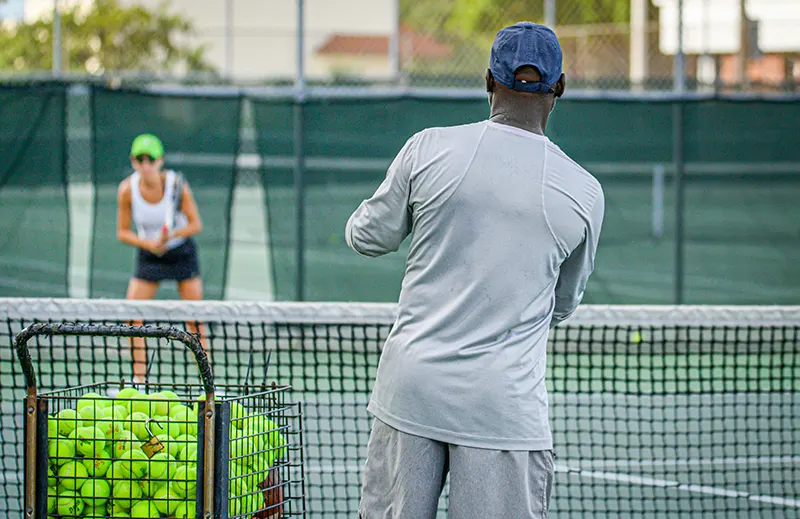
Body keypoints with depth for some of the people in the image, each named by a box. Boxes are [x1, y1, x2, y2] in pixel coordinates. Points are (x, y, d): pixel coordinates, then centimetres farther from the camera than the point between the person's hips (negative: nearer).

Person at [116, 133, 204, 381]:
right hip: (148, 256, 2)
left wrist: (171, 235, -32)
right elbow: (123, 232, -8)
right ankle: (139, 378, -1)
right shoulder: (127, 189, -16)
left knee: (194, 321, -5)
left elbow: (196, 224, -14)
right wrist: (149, 243, -25)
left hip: (182, 252, -2)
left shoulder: (177, 184, -20)